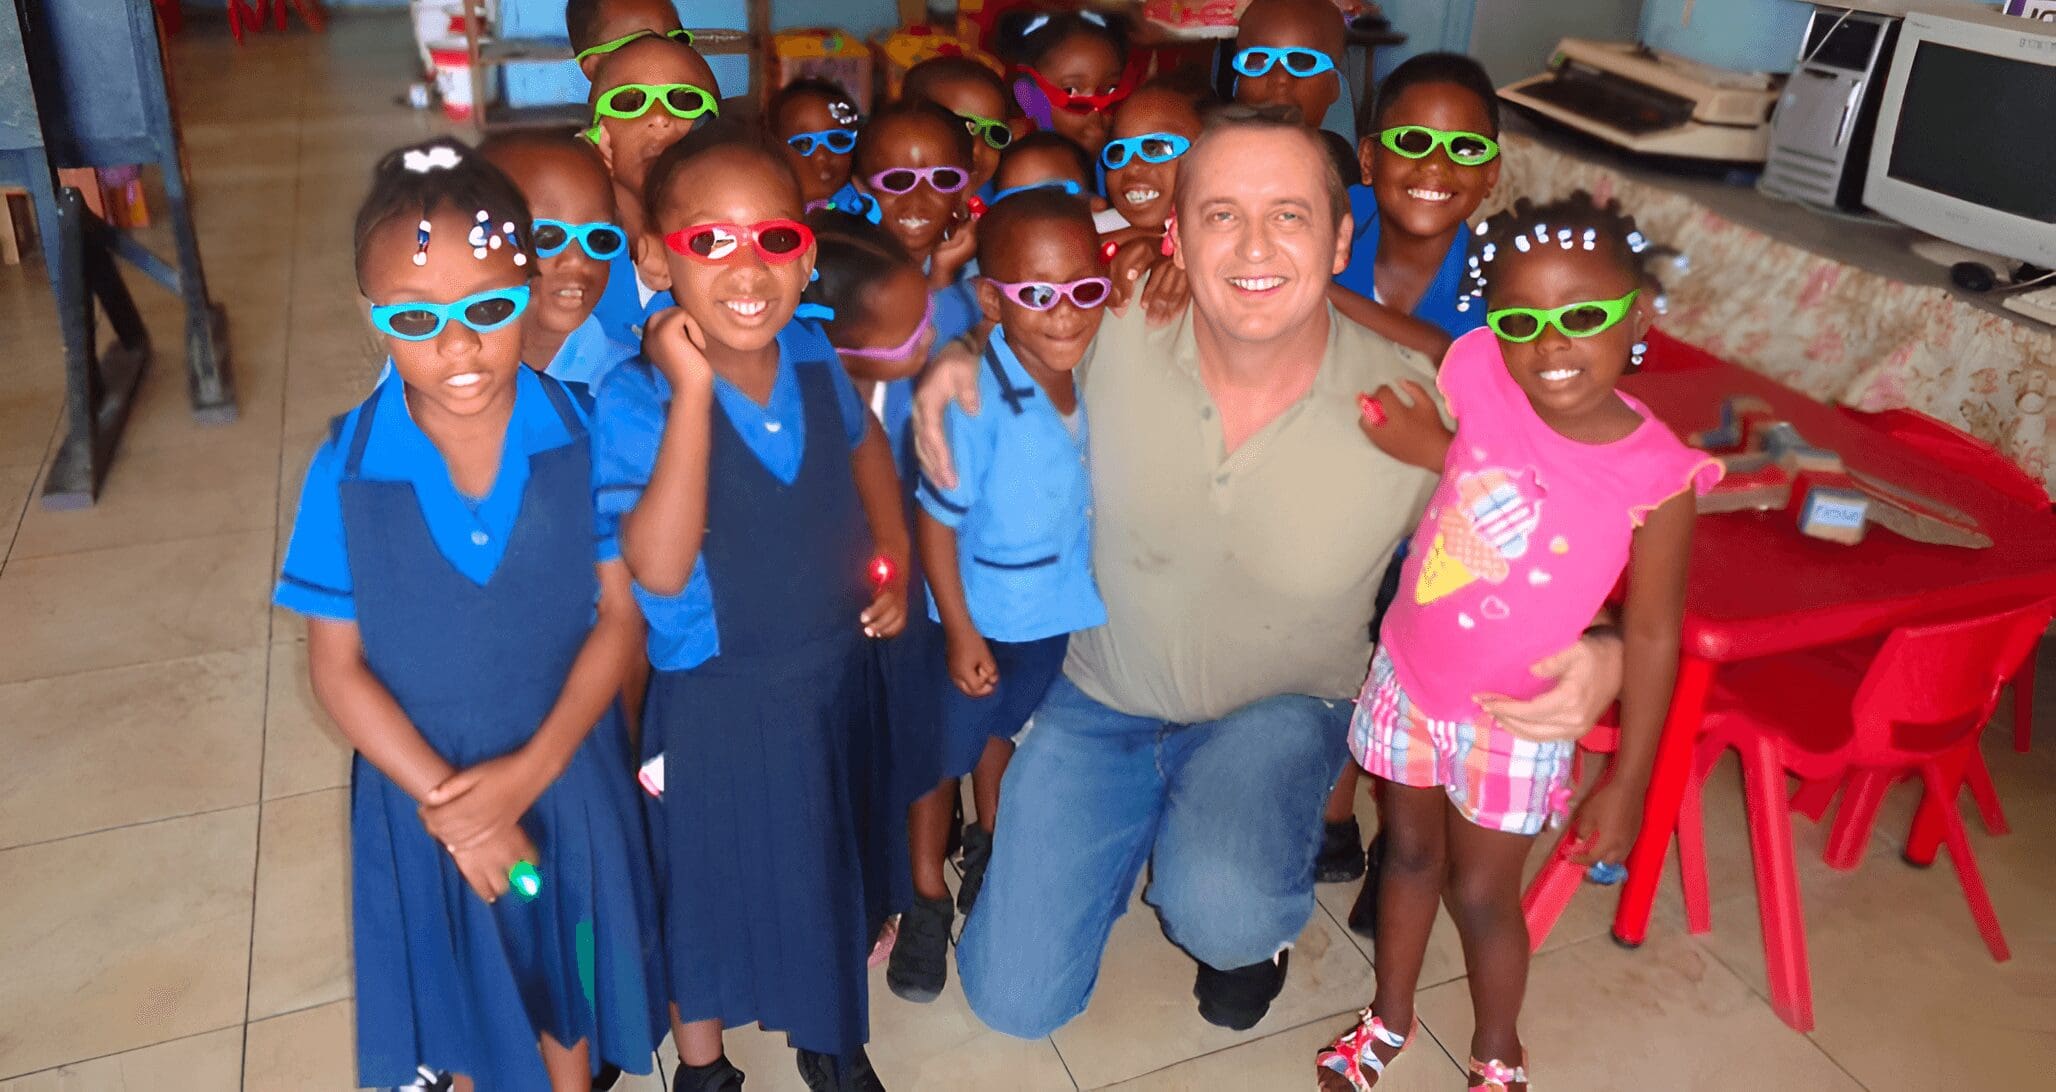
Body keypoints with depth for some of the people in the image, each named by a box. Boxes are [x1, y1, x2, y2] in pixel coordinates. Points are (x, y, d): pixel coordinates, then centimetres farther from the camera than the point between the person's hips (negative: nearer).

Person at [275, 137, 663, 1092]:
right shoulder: (349, 468, -17)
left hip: (565, 773, 0)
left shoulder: (582, 436, -18)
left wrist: (527, 772, -20)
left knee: (567, 973, 23)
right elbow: (338, 667, -10)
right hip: (421, 788, 0)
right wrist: (443, 798, -16)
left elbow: (620, 617, -13)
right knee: (460, 992, 23)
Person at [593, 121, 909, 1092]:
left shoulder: (810, 355, -8)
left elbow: (863, 444, 14)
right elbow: (659, 568, -36)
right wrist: (693, 392, -36)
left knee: (828, 861, 24)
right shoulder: (635, 398, -23)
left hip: (835, 671, 5)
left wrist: (895, 562, 2)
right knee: (712, 882, 17)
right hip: (716, 699, -5)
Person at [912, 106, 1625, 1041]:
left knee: (1222, 912, -34)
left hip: (1282, 708, -1)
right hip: (1104, 700, 2)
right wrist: (958, 361, -19)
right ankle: (1140, 838, 31)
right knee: (1016, 1000, 2)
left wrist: (1600, 652, -29)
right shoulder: (1113, 337, -19)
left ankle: (1254, 922, 8)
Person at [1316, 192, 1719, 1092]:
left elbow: (1651, 636, -14)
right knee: (1409, 850, 23)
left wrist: (1626, 782, -8)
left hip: (1515, 717, -3)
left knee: (1481, 893, 13)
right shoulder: (1474, 373, -19)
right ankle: (1389, 1018, 48)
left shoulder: (1657, 476, -23)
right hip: (1408, 674, 3)